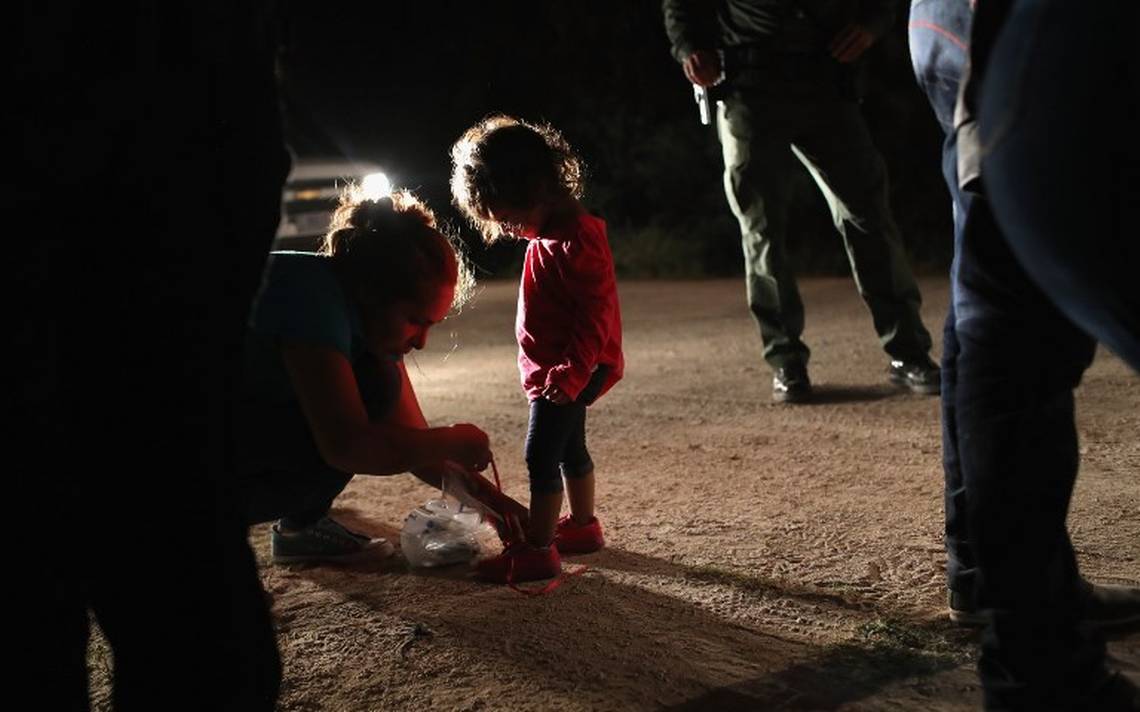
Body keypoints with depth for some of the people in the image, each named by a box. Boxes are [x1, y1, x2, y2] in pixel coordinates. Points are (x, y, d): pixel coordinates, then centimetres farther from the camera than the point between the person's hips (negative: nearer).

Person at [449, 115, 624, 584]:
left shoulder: (576, 239, -22)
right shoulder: (546, 236, 10)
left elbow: (595, 312, -26)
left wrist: (571, 371, -29)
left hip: (572, 370, -11)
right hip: (556, 368, 11)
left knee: (542, 456, -9)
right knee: (569, 448, 20)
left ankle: (538, 550, -4)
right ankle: (583, 525, 35)